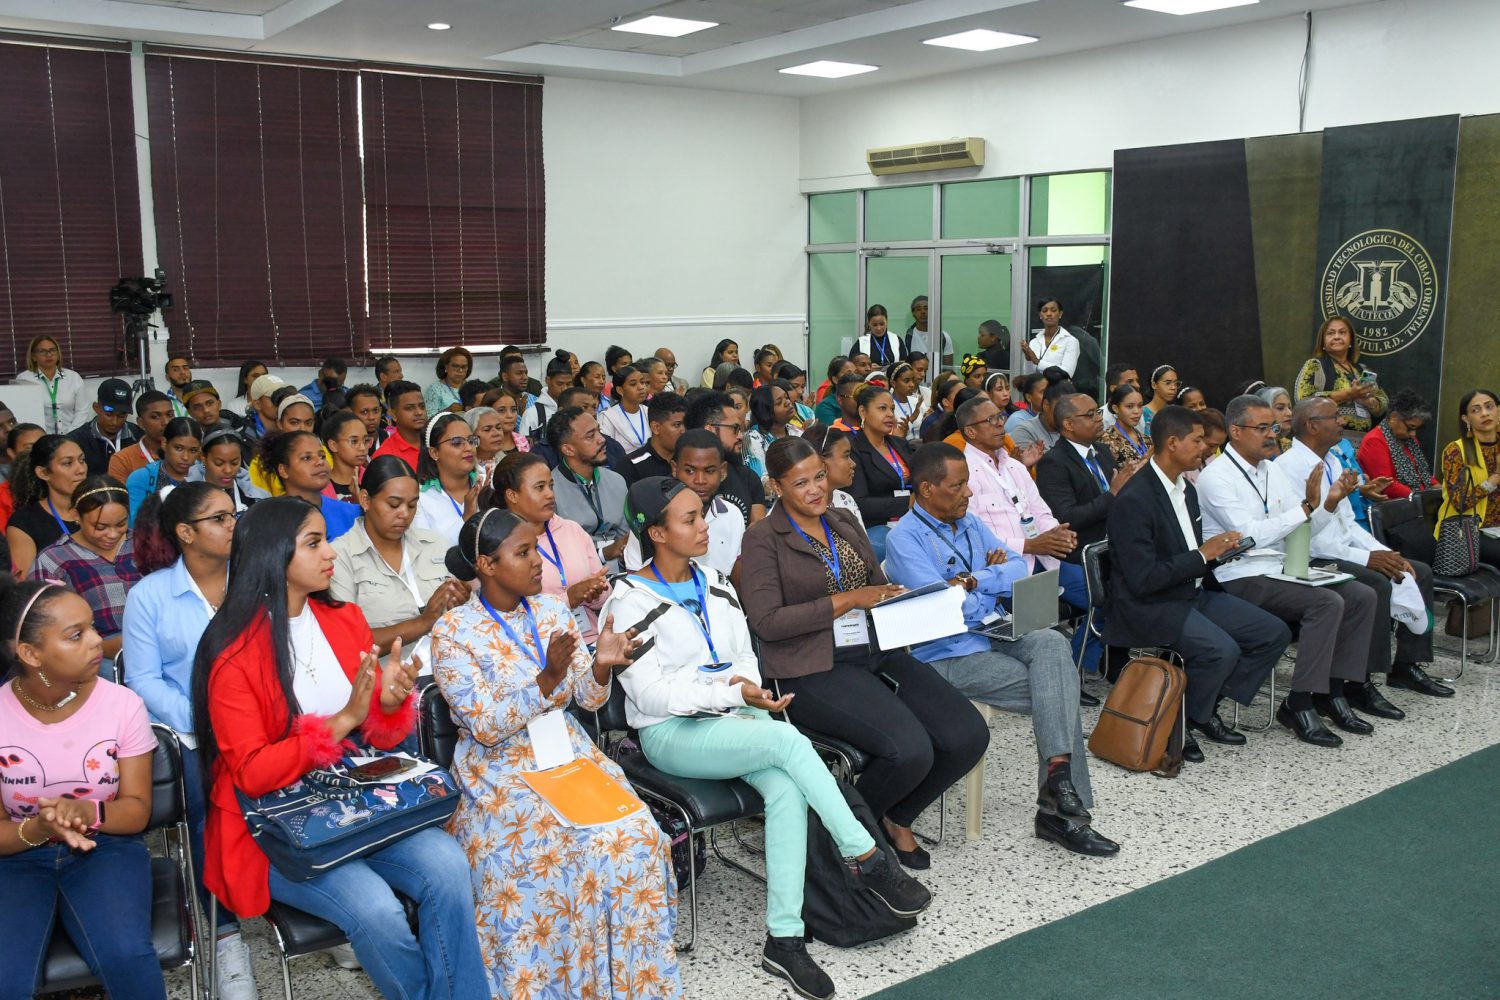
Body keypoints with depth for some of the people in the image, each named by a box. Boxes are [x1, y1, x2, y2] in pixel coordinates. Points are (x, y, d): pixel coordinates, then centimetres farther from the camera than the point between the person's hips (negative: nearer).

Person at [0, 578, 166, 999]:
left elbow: (137, 810, -3)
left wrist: (88, 812, -25)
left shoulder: (122, 704, -9)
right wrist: (38, 828, -25)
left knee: (126, 957, -29)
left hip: (105, 848, 0)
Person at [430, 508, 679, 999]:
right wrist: (547, 680, -27)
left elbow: (588, 698, 5)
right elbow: (487, 727, -15)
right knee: (549, 851, -29)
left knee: (632, 837, -19)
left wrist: (601, 666, -17)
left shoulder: (551, 609, 6)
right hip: (500, 770, -4)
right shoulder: (453, 631, -9)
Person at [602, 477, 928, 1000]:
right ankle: (868, 860, -19)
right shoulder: (630, 601, -6)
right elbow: (650, 692, -13)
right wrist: (730, 693, -21)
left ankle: (784, 939, -23)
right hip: (671, 734, -5)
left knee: (785, 789, -27)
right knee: (787, 739, -30)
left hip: (734, 720, 5)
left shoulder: (715, 583, 13)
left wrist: (754, 691, -8)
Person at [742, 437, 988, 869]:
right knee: (911, 750, -27)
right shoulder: (763, 539, -3)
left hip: (877, 650, 7)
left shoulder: (844, 522, 17)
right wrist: (846, 600, -14)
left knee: (969, 736, -12)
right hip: (815, 669, -7)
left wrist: (897, 596, -1)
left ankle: (897, 818, 14)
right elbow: (766, 620, -13)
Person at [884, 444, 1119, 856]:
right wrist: (994, 580, -2)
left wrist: (975, 581, -13)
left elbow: (1018, 568, 6)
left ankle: (1059, 774, -26)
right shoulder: (906, 537, -10)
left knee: (1051, 643, -23)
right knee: (1057, 690, -18)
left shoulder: (969, 523, 15)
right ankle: (1065, 806, -9)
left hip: (993, 634, 7)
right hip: (949, 656, -7)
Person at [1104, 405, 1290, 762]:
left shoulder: (1186, 489, 11)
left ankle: (1207, 708, 8)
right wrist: (1202, 555, -17)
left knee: (1274, 633, 0)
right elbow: (1143, 579, -24)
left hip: (1193, 592, 10)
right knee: (1221, 649, -30)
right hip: (1149, 607, -10)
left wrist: (1217, 549, 0)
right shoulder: (1133, 500, -19)